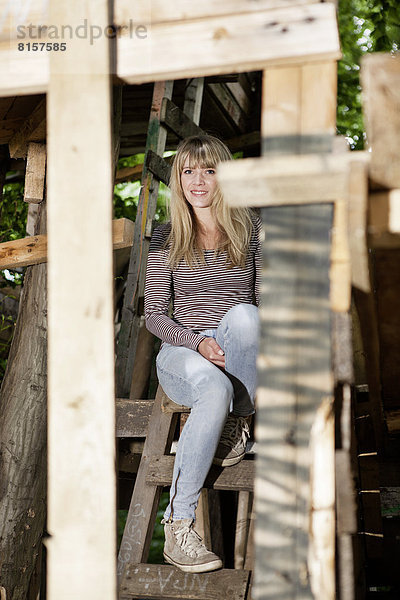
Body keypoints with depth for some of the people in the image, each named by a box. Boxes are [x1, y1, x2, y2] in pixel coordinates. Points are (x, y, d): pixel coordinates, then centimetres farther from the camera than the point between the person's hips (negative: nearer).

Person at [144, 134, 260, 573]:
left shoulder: (250, 229, 7)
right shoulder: (166, 239, 6)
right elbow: (154, 316, 4)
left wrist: (246, 336, -17)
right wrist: (198, 342, -16)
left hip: (241, 356, 1)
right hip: (183, 353, -1)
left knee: (243, 314, -36)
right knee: (215, 389, -39)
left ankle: (238, 423, -14)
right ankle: (177, 526, -35)